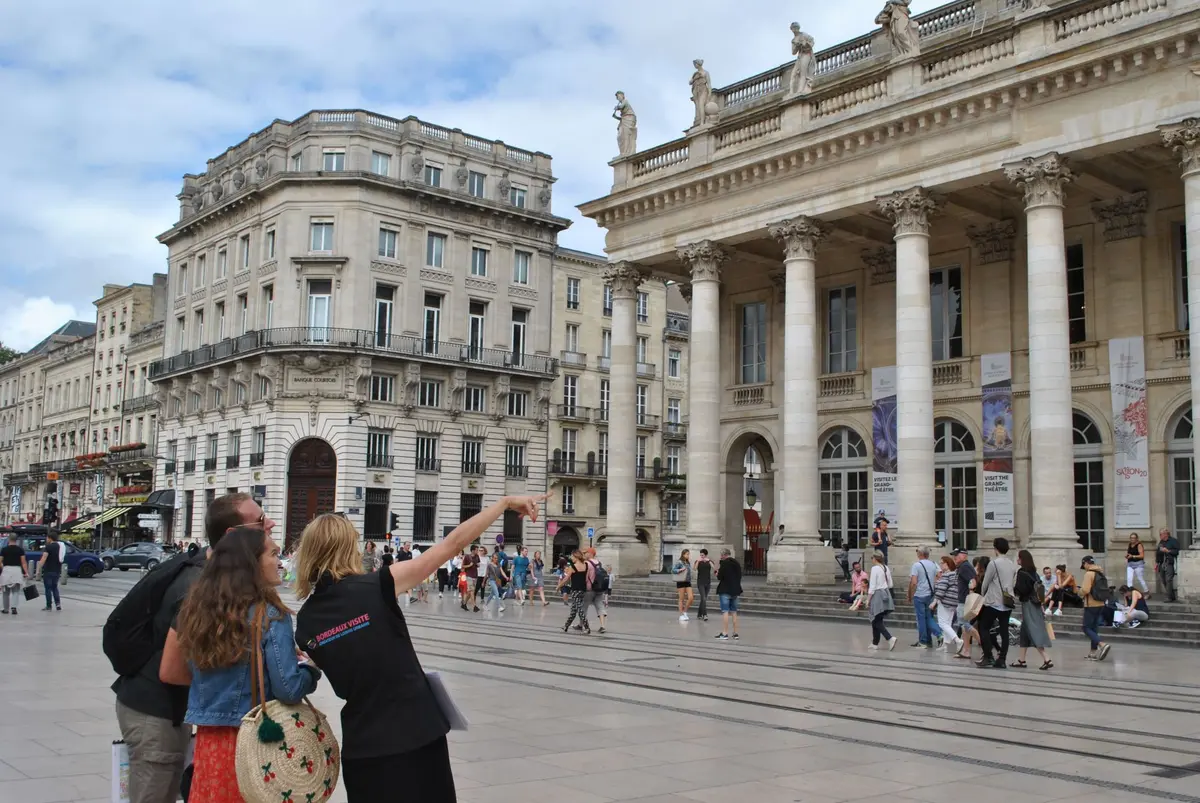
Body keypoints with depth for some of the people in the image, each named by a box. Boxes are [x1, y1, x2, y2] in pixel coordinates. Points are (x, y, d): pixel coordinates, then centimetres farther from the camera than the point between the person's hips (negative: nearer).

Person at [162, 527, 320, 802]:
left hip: (209, 742, 5)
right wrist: (310, 667, 2)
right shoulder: (270, 616, -15)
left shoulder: (195, 608, 2)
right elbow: (288, 689, -17)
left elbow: (169, 672, 12)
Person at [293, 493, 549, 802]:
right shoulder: (375, 588, -14)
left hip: (362, 744, 4)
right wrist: (506, 502, -6)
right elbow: (452, 544, -12)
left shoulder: (305, 620, -1)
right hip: (415, 731, -3)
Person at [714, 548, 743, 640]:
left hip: (725, 591, -6)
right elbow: (739, 577, 13)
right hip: (735, 590, 6)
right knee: (734, 612, 11)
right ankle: (735, 633, 12)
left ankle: (724, 633, -7)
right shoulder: (737, 564, 9)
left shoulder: (724, 563, -13)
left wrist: (717, 572, 5)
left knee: (725, 611, -4)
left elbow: (719, 577, -15)